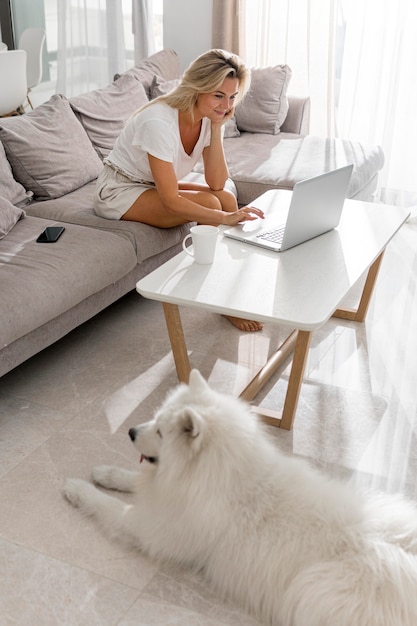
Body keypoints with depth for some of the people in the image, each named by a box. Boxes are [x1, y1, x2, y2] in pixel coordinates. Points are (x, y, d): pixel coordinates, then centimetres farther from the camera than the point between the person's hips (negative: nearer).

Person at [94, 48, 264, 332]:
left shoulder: (211, 117, -8)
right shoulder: (159, 121, -31)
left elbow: (217, 183, -14)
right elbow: (170, 201, -31)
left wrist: (217, 128, -22)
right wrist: (226, 218, -37)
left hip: (155, 186, 8)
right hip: (119, 191, -7)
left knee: (227, 198, -12)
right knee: (210, 203, -24)